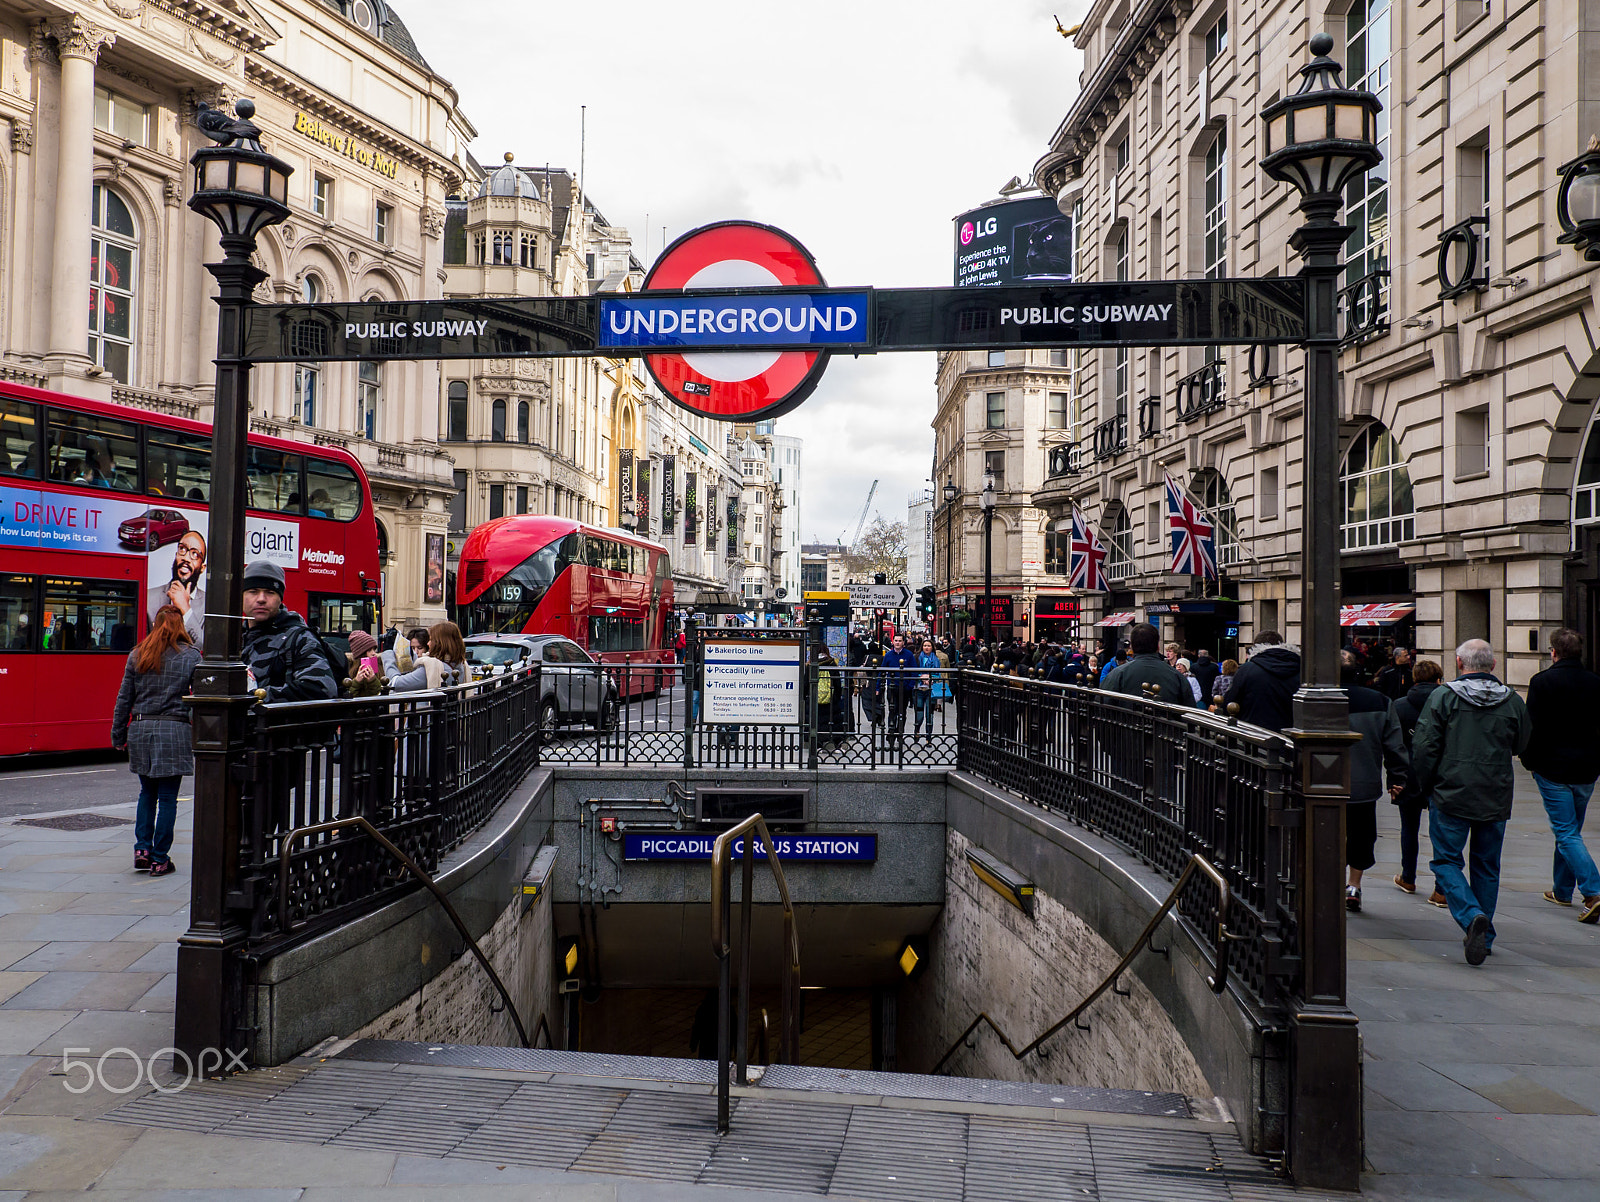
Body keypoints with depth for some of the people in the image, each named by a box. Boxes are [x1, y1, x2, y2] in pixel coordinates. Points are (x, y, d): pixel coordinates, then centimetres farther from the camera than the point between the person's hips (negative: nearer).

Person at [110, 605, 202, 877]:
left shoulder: (137, 656, 6)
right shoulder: (191, 656, -1)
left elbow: (124, 698, 8)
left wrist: (118, 735, 15)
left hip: (140, 730, 3)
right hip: (174, 731, -3)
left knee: (147, 793, 19)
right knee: (168, 798, 3)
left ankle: (142, 849, 11)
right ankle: (160, 859, 6)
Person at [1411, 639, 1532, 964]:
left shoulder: (1442, 697, -9)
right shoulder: (1512, 702, 2)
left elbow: (1424, 748, -10)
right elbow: (1522, 746, 15)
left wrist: (1425, 786, 4)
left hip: (1450, 795, -3)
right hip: (1496, 800, 4)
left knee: (1446, 861, 4)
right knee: (1487, 866, 15)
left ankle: (1472, 917, -19)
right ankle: (1483, 936, 20)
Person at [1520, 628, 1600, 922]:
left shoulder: (1542, 682, -11)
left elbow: (1532, 728, -13)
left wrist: (1530, 762, 0)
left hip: (1553, 768, -5)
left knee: (1566, 834, -4)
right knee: (1570, 830, 18)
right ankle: (1562, 890, 28)